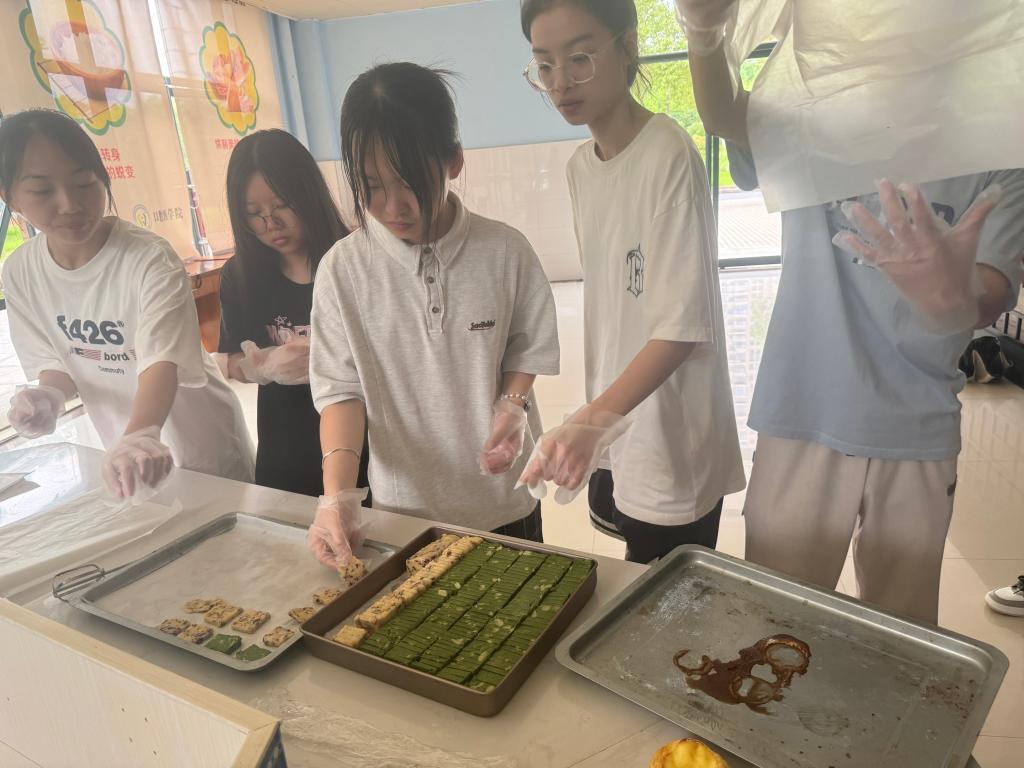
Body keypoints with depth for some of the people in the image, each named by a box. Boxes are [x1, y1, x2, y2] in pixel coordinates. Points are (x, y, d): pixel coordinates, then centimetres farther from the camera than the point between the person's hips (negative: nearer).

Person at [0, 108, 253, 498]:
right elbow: (54, 362, 3)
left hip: (202, 448, -5)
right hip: (121, 445, 5)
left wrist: (139, 436, -54)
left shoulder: (150, 259, -25)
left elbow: (161, 360, -36)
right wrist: (50, 394, -20)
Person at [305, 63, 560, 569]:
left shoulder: (504, 251, -12)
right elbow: (341, 388, -11)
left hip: (502, 496, 1)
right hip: (404, 503, 0)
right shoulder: (343, 270, -13)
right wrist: (337, 492, -22)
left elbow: (527, 347, 0)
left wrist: (512, 405, -18)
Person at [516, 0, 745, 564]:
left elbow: (683, 325, -21)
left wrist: (592, 421, -31)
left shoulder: (668, 156, -17)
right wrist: (593, 421, 5)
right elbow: (605, 302, 7)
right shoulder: (579, 167, 4)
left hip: (674, 453, -6)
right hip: (611, 426, 7)